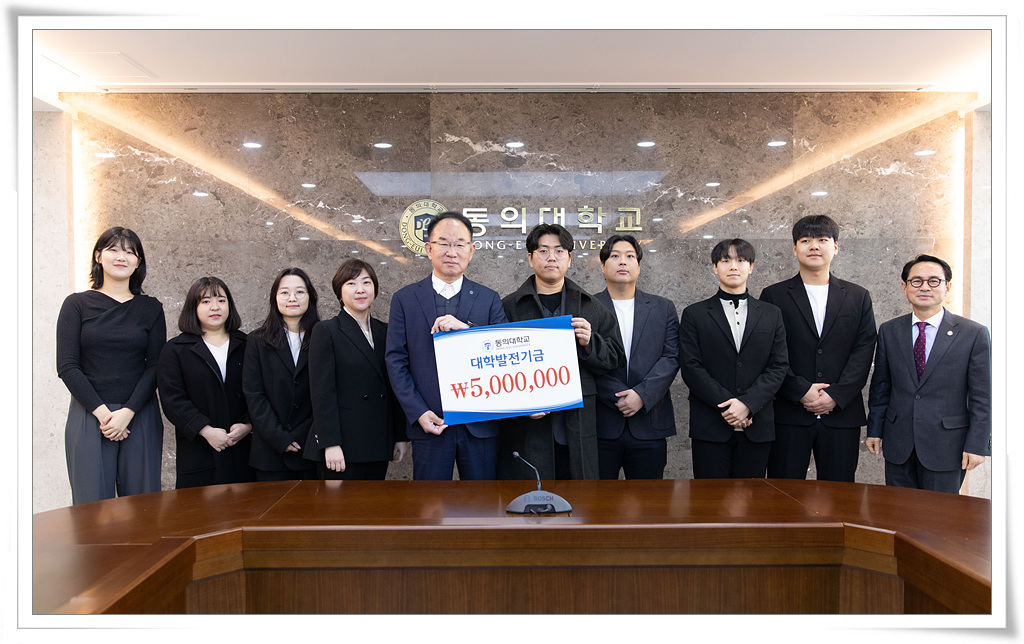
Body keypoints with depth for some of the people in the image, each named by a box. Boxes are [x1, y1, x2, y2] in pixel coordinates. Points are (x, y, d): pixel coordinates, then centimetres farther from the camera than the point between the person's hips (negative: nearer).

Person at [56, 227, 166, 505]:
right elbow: (67, 367, -2)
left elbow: (155, 366, 2)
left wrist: (127, 412, -10)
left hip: (139, 416, 1)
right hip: (89, 416, -1)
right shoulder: (77, 304, 4)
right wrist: (102, 412, -11)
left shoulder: (151, 308, 7)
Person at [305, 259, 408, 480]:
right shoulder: (326, 331, -1)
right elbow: (322, 393, -8)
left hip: (378, 445, 5)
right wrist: (330, 444, -15)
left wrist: (401, 436, 10)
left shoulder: (385, 332, 13)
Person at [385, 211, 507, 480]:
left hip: (480, 424, 1)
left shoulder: (489, 299, 7)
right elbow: (395, 360, 1)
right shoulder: (405, 298, 5)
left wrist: (467, 328, -18)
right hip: (429, 423, 0)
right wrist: (418, 413, -9)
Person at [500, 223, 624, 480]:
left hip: (577, 429, 2)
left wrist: (589, 343, -9)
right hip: (527, 431, -2)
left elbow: (614, 357, 11)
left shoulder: (592, 307, 13)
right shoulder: (509, 307, 5)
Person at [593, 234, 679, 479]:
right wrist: (618, 398, -12)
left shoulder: (663, 308, 11)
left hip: (649, 425, 2)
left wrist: (642, 395, -12)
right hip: (601, 424, -2)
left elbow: (671, 358, 1)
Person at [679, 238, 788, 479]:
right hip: (710, 426, -2)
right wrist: (726, 405, -13)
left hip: (757, 428, 2)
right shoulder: (694, 315, 5)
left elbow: (779, 366, 4)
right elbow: (691, 368, -3)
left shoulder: (771, 314, 12)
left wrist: (747, 403, -11)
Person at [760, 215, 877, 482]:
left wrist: (836, 396, -9)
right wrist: (801, 392, -12)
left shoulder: (858, 297, 12)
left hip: (842, 415, 2)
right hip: (789, 416, -2)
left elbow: (863, 352, 3)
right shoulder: (773, 296, 5)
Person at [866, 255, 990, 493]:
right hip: (898, 446, 3)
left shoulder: (974, 334, -4)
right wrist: (874, 430, 8)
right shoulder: (889, 331, 5)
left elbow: (981, 398, -4)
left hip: (946, 447, -2)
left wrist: (977, 445, -8)